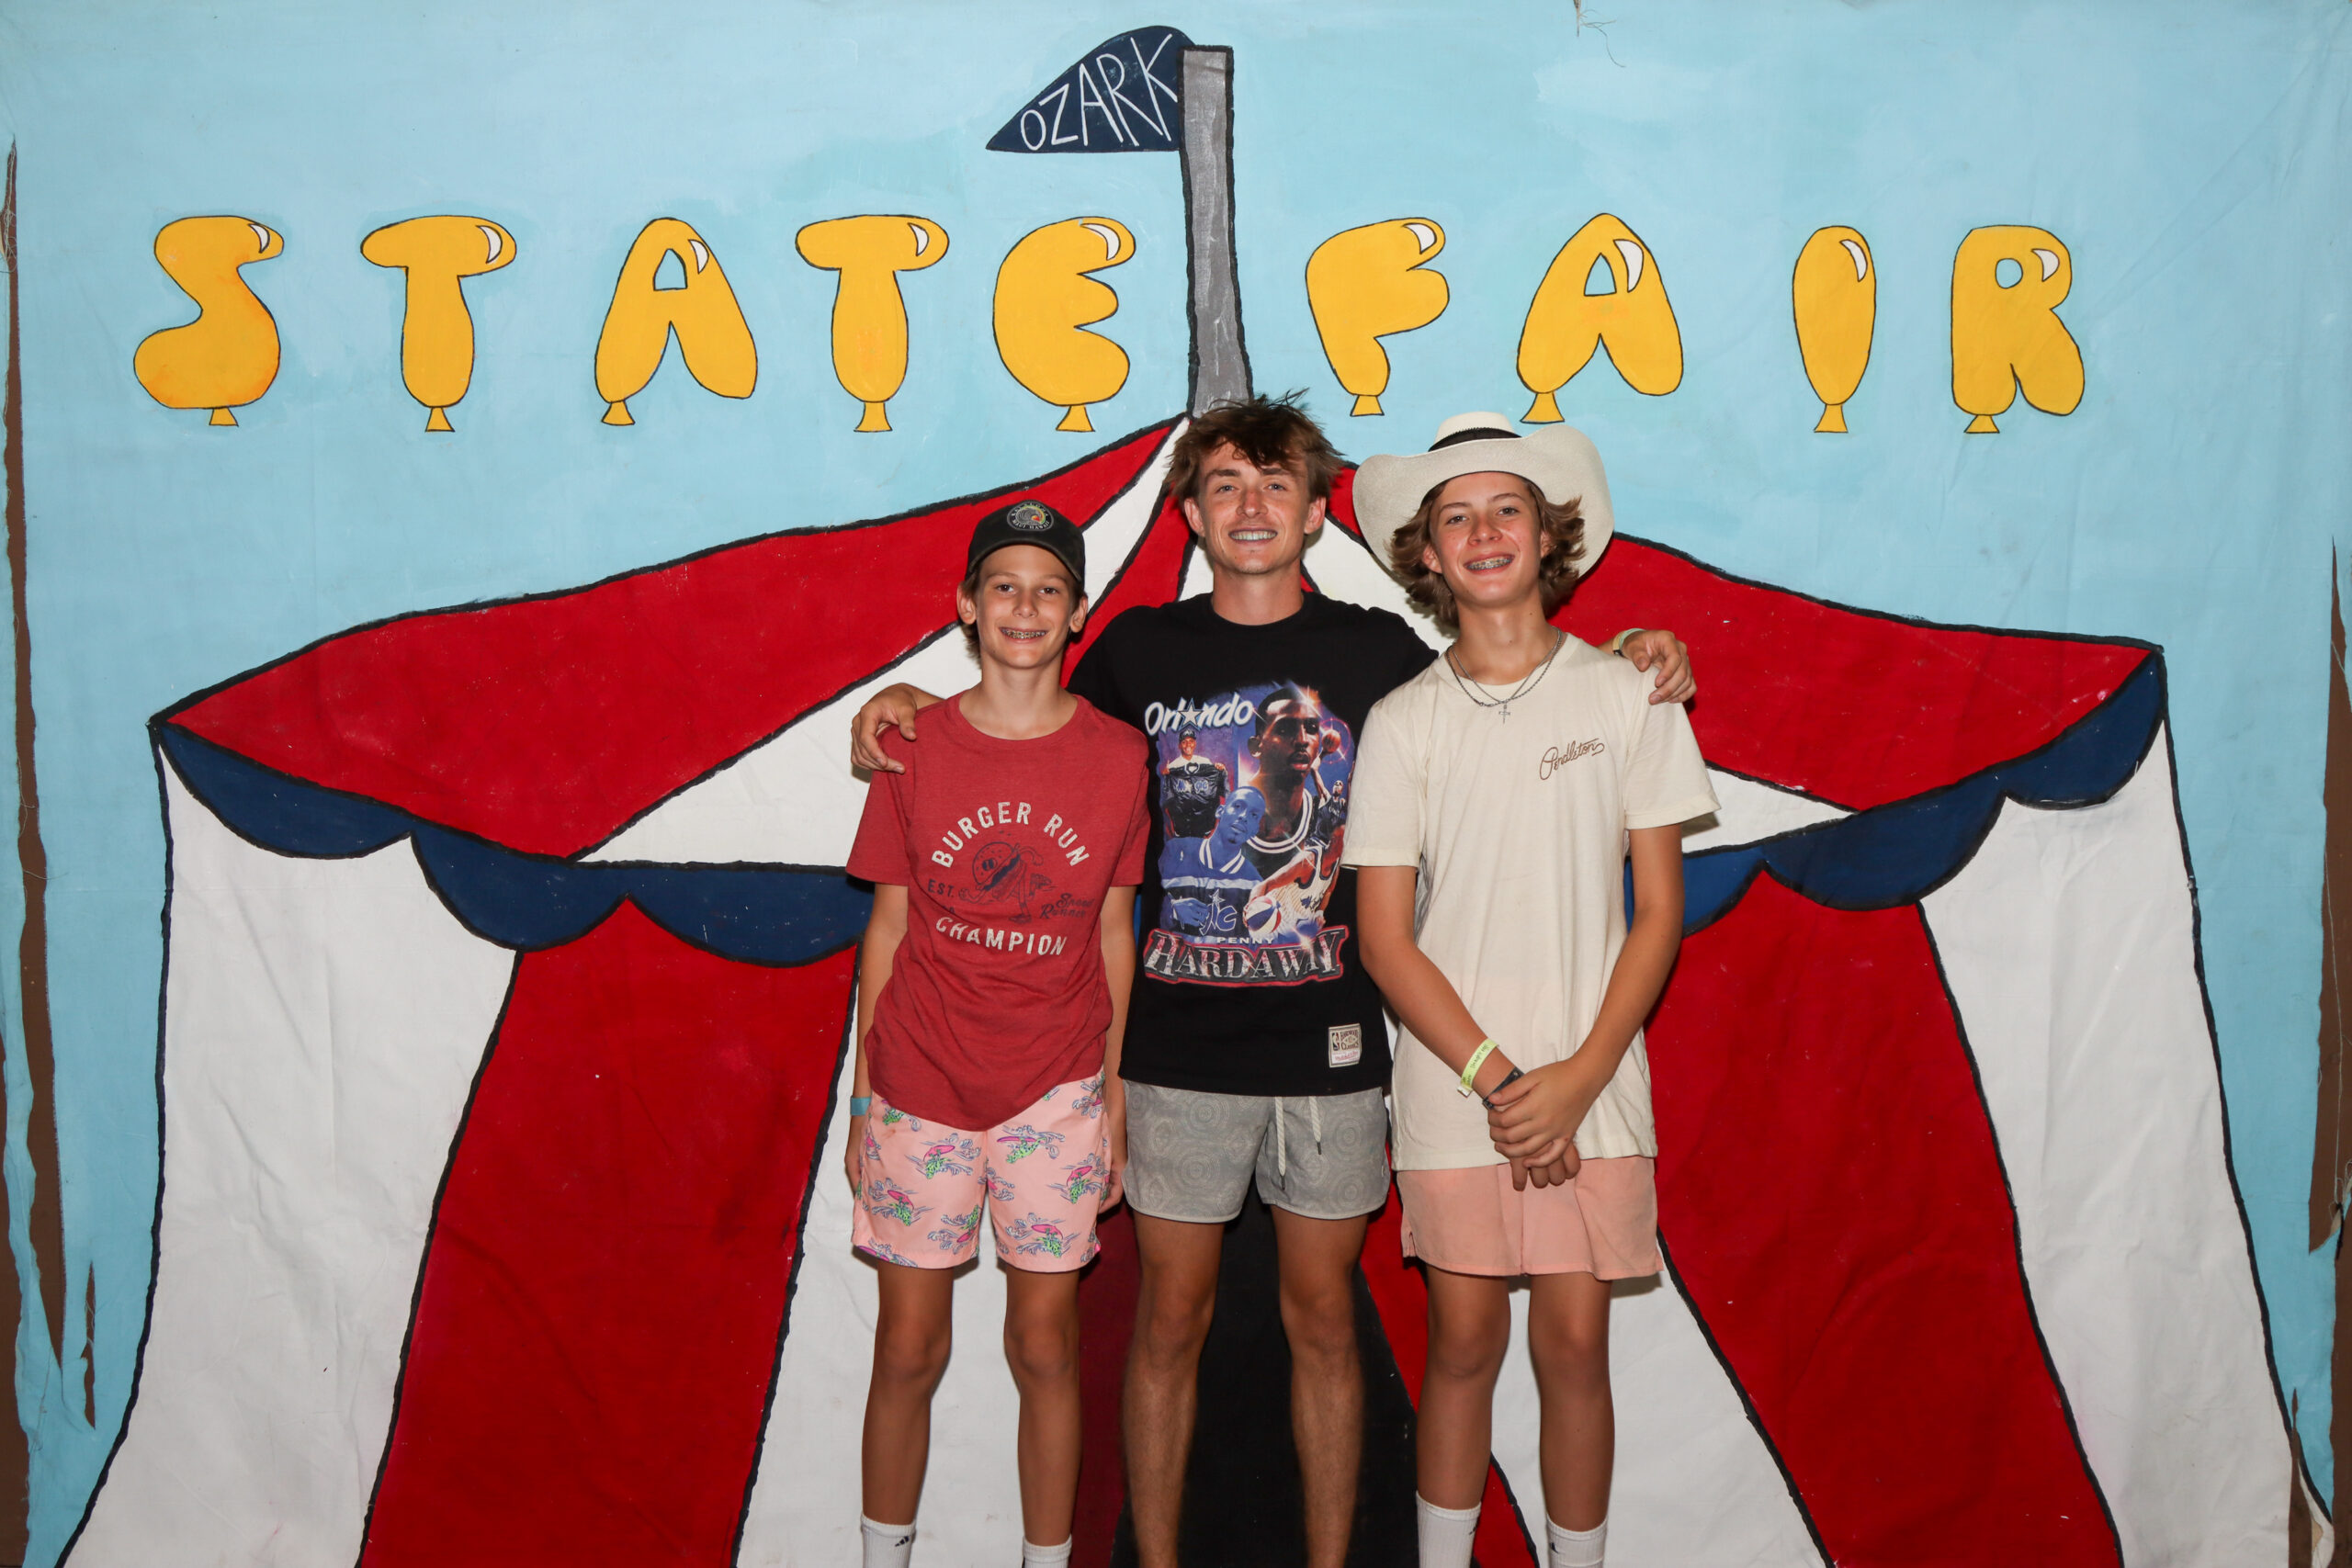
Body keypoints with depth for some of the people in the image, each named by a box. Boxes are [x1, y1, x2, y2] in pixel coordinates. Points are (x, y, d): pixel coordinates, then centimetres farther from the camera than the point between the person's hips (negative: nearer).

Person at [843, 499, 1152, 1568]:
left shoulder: (1116, 755, -1)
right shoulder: (915, 748, -1)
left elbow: (1112, 932, 4)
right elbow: (888, 927, 3)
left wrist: (1115, 1094, 4)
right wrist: (861, 1099, 3)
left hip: (1055, 1093, 0)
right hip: (919, 1087, 0)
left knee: (1044, 1347, 8)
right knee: (907, 1349, 8)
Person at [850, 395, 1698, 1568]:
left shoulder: (1377, 651, 1)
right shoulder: (1140, 648, 3)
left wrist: (1627, 668, -3)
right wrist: (905, 702, 2)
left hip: (1328, 1043, 0)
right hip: (1180, 1045, 0)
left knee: (1322, 1318, 11)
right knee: (1169, 1318, 8)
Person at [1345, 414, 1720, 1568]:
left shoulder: (1625, 694, 1)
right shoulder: (1402, 721, 0)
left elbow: (1660, 908, 0)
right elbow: (1384, 937, -2)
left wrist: (1579, 1077, -9)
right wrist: (1495, 1077, -10)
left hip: (1591, 1082, 0)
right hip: (1450, 1084, 0)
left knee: (1574, 1345, 5)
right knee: (1464, 1343, 8)